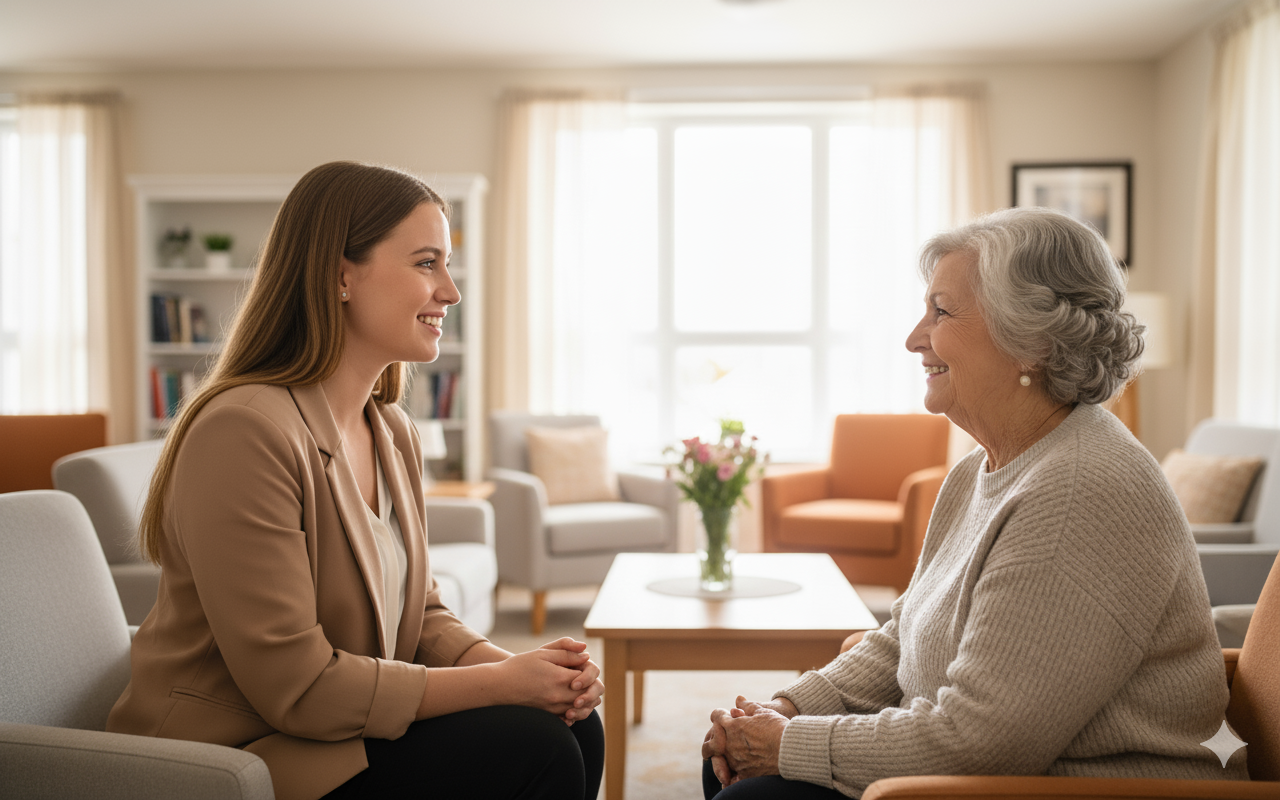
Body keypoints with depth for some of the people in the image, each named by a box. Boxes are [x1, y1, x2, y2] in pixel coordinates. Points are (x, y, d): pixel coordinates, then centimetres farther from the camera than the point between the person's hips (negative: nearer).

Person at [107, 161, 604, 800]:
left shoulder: (394, 434, 7)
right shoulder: (244, 430, -23)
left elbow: (419, 616, 10)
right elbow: (297, 686, -25)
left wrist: (517, 667, -11)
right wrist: (503, 682, -21)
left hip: (347, 729, 8)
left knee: (573, 727, -7)